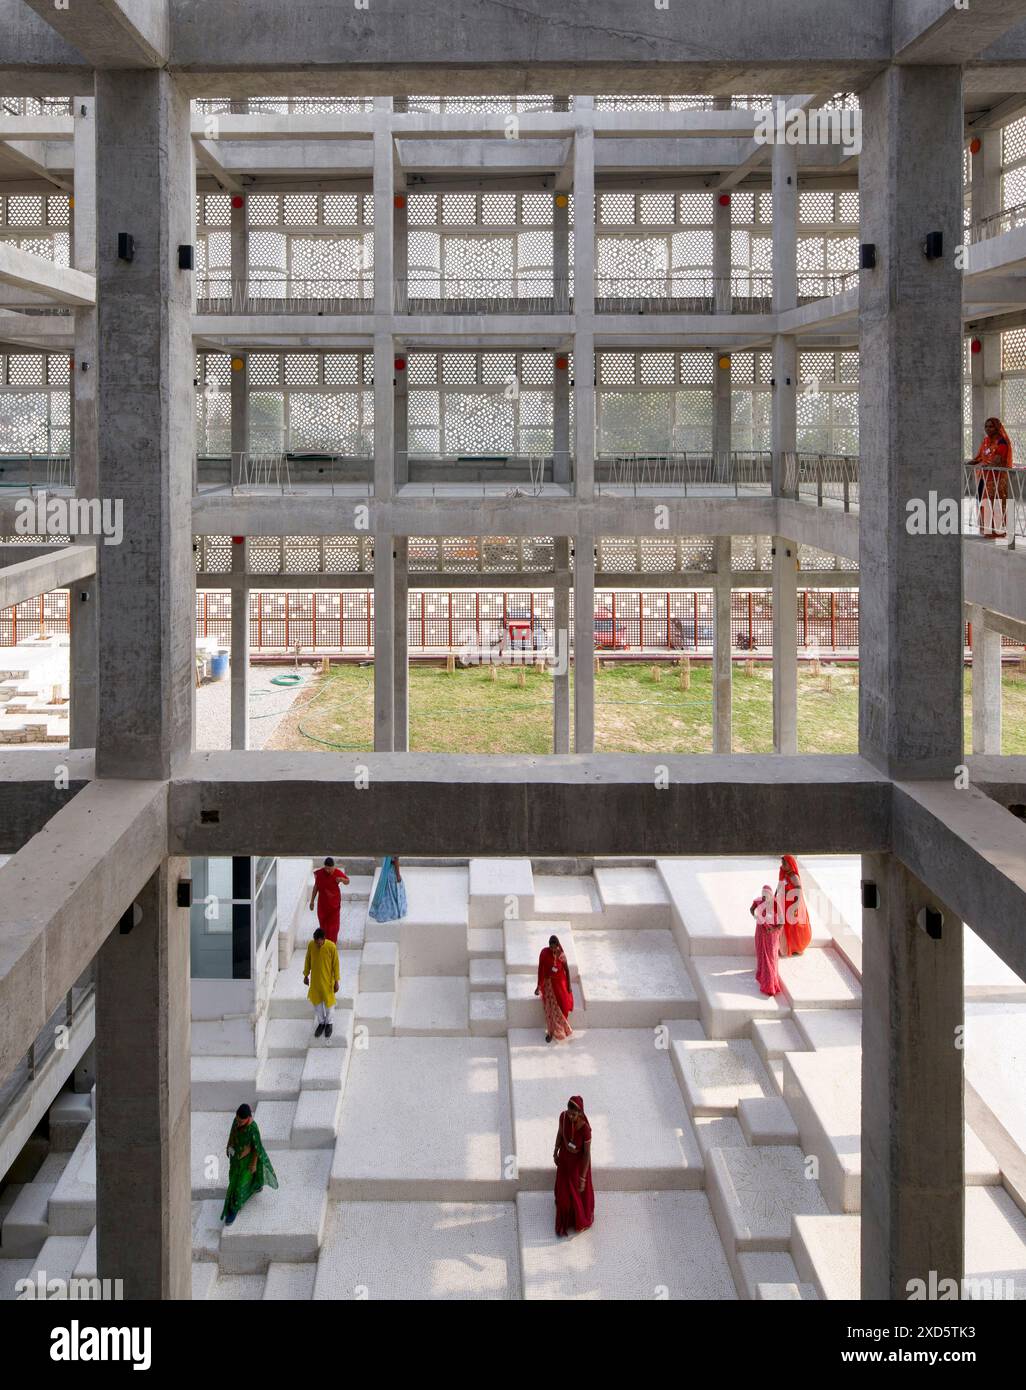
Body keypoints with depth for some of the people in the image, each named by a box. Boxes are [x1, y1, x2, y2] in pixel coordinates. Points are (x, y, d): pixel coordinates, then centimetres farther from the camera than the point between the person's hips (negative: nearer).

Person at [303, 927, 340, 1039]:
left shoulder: (331, 947, -23)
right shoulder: (311, 945, -15)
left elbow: (335, 964, -13)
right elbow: (308, 960, 1)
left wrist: (336, 981, -9)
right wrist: (306, 975, 8)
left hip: (328, 979, -3)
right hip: (315, 979, 3)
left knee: (328, 1001, 13)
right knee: (316, 1001, 15)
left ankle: (329, 1023, 34)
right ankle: (321, 1023, 35)